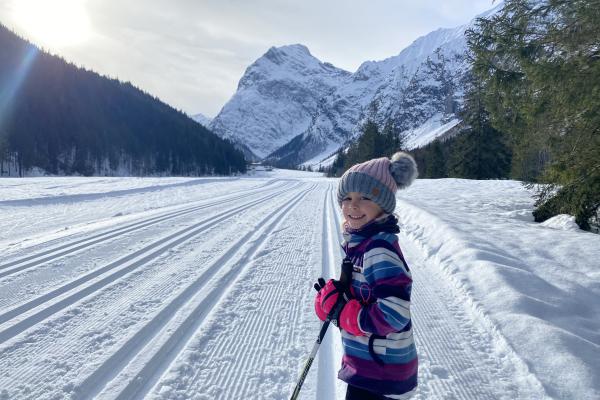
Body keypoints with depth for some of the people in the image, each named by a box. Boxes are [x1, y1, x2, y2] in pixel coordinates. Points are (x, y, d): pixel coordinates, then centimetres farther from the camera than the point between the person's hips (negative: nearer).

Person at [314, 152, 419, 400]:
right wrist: (330, 296, -11)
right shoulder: (361, 242, 2)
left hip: (380, 372, -8)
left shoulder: (378, 249, -26)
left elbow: (394, 314, -33)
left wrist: (343, 313, -19)